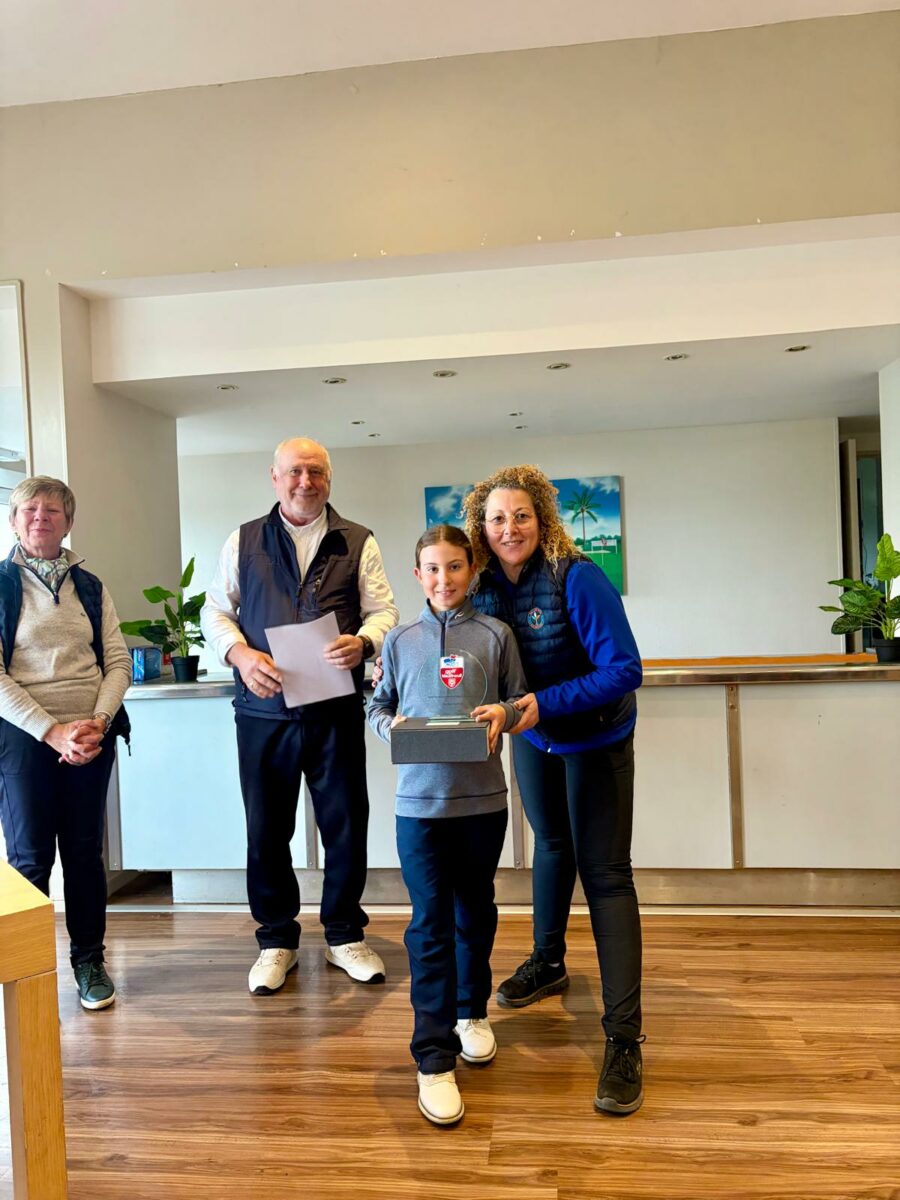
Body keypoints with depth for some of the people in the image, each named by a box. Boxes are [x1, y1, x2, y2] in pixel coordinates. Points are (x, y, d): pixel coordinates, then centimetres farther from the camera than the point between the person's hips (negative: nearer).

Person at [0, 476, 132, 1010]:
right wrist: (52, 731, -15)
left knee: (85, 851, 9)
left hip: (92, 737, 3)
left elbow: (119, 662, 5)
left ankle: (89, 960, 23)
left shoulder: (90, 586, 10)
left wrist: (98, 722, -10)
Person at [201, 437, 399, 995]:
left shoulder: (358, 542, 7)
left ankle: (344, 935, 28)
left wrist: (363, 642, -18)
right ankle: (277, 940, 28)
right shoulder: (244, 542, 9)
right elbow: (215, 610, 8)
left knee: (347, 824, 7)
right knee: (267, 828, 9)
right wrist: (241, 654, -12)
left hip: (337, 711, 0)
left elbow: (383, 610, 3)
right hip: (264, 710, 1)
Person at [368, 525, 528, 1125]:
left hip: (483, 797, 1)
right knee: (430, 924, 0)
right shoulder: (400, 640, 3)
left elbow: (519, 700, 7)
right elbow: (378, 705, 10)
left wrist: (503, 712, -15)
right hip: (420, 799, -1)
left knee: (475, 912, 18)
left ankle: (472, 1011, 41)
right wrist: (391, 726, -11)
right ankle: (435, 1059, 10)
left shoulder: (495, 635, 1)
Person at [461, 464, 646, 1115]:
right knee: (551, 845, 23)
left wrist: (545, 704, -36)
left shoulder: (578, 578, -28)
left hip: (595, 738, -5)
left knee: (605, 873, -7)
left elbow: (624, 671, -29)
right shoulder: (484, 583, -11)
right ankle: (548, 963, 45)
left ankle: (624, 1039, -1)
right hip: (532, 733, 6)